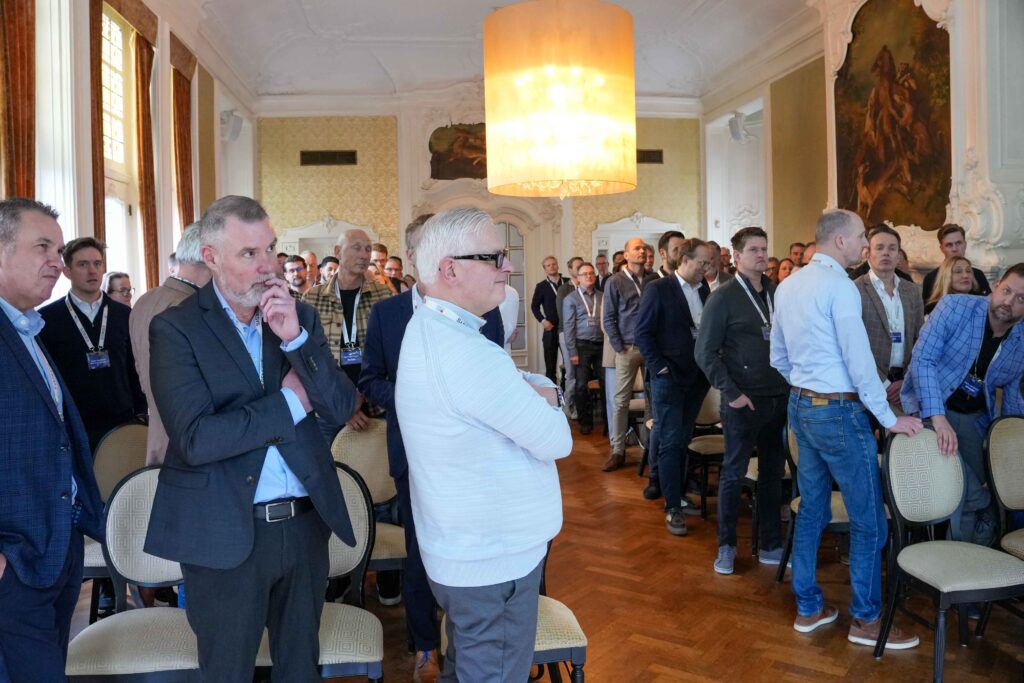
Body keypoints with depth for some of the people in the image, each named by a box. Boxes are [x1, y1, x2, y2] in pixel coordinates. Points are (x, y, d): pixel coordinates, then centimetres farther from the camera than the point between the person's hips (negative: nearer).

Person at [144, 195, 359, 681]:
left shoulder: (299, 317, 3)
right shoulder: (176, 328, -10)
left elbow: (341, 407, -5)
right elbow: (195, 439, -21)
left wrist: (295, 338, -17)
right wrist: (289, 401, -14)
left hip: (305, 524, 4)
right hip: (226, 532, -4)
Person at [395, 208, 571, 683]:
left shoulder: (427, 328, 3)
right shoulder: (468, 353, -29)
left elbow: (501, 387, 10)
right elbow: (556, 440, -22)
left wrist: (532, 391, -11)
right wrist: (542, 398, -2)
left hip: (460, 549, 10)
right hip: (496, 558, -10)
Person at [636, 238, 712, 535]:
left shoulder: (704, 291, 10)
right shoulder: (658, 289, -7)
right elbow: (643, 333, -9)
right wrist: (660, 367, -13)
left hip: (697, 378, 5)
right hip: (669, 378, -5)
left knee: (683, 441, 13)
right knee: (671, 442, -2)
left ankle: (678, 494, 26)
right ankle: (672, 507, 4)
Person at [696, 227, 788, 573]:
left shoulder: (777, 293, 7)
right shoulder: (723, 297, -6)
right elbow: (705, 352, -9)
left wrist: (791, 385, 0)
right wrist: (731, 393, -12)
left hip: (779, 398, 5)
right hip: (744, 401, -5)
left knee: (773, 473, 13)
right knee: (734, 474, 6)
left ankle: (770, 545, 26)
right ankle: (726, 546, 20)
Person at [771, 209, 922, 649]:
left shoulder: (788, 286, 9)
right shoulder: (839, 285, -17)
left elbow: (779, 358, 15)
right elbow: (859, 361, -18)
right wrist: (889, 419, -11)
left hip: (801, 406, 9)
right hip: (839, 413, -9)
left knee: (811, 509, 16)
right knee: (869, 520, 4)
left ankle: (808, 608, 26)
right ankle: (866, 620, 16)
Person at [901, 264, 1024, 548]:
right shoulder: (955, 306, -16)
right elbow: (922, 360, -22)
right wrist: (938, 417, -30)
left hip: (975, 417, 5)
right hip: (929, 407, -5)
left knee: (968, 494, 8)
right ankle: (989, 512, 12)